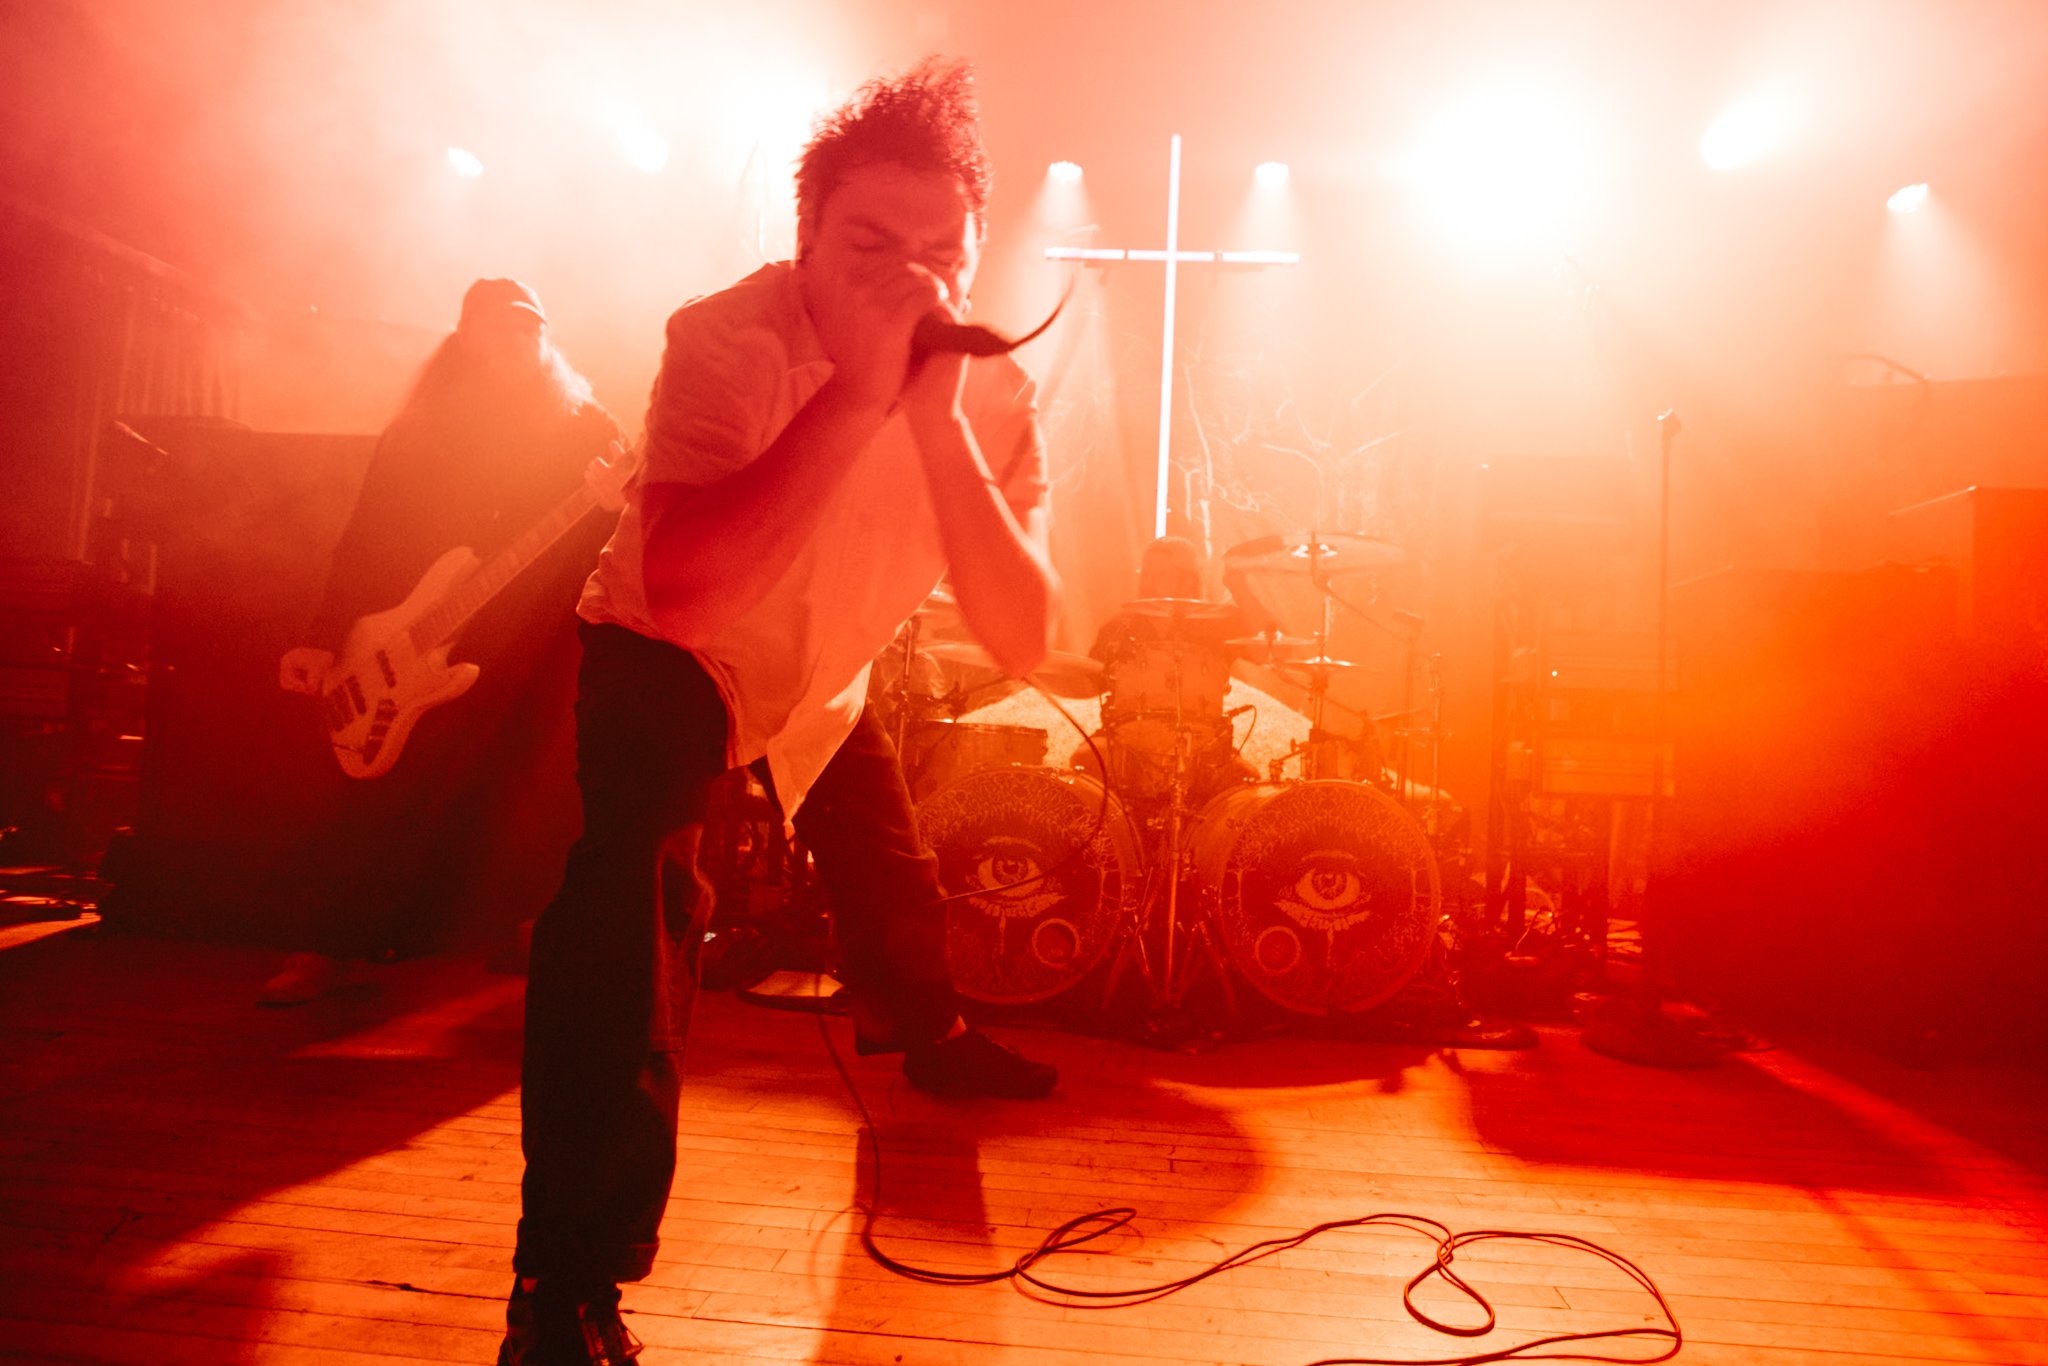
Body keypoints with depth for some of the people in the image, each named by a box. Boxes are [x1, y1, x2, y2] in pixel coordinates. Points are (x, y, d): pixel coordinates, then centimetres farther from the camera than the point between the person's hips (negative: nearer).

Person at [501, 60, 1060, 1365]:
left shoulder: (997, 392, -20)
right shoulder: (729, 342, -32)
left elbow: (1023, 642, -31)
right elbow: (679, 592, -49)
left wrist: (937, 416, -41)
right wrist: (859, 389, -50)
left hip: (824, 676, 5)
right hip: (667, 659, -5)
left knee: (899, 886, 22)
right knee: (634, 882, -33)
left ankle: (923, 1031, 57)